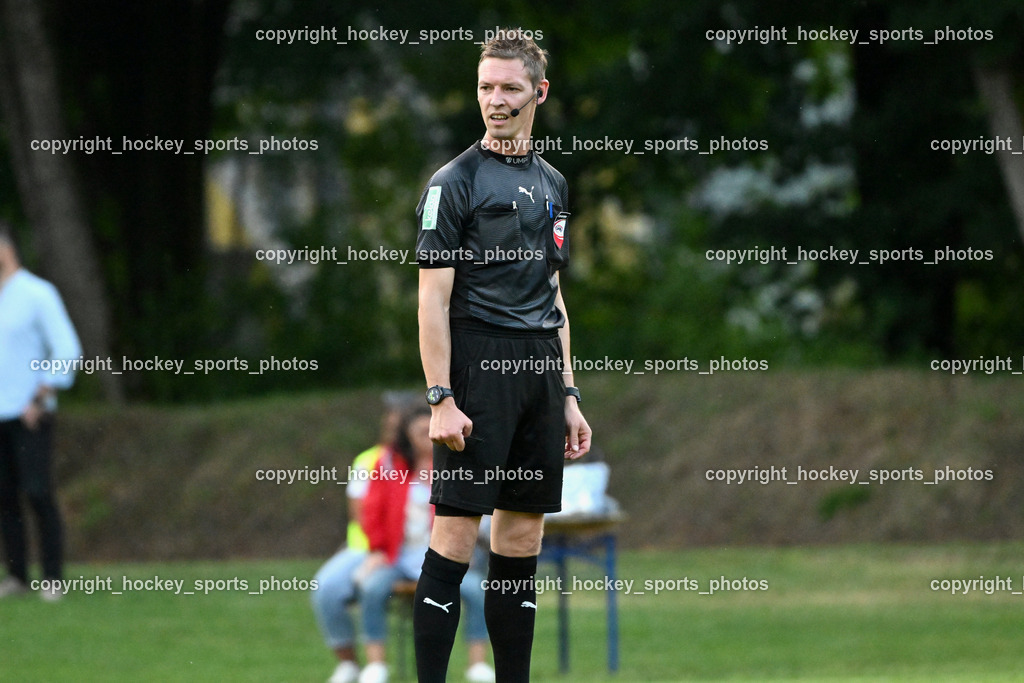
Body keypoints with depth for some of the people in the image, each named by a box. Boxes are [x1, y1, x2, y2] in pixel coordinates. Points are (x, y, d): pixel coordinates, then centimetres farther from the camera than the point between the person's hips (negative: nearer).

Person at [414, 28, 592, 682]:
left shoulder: (552, 184, 16)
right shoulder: (456, 181, -5)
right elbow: (433, 298, -9)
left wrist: (569, 395, 17)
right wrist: (440, 399, -16)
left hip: (540, 370, 6)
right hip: (477, 367, -6)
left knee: (523, 537, 7)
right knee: (456, 533, -9)